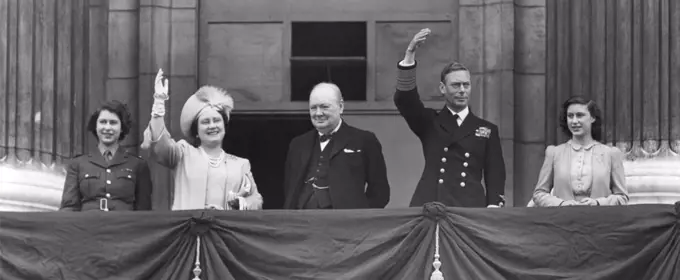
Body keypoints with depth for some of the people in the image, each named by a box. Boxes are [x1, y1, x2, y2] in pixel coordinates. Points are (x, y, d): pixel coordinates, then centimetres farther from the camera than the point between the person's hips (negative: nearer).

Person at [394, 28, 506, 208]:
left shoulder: (487, 130, 14)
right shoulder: (429, 123, 13)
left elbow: (495, 175, 10)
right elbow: (404, 99, -3)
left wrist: (493, 207, -8)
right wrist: (410, 53, -15)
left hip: (470, 208, 1)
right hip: (429, 208, 0)